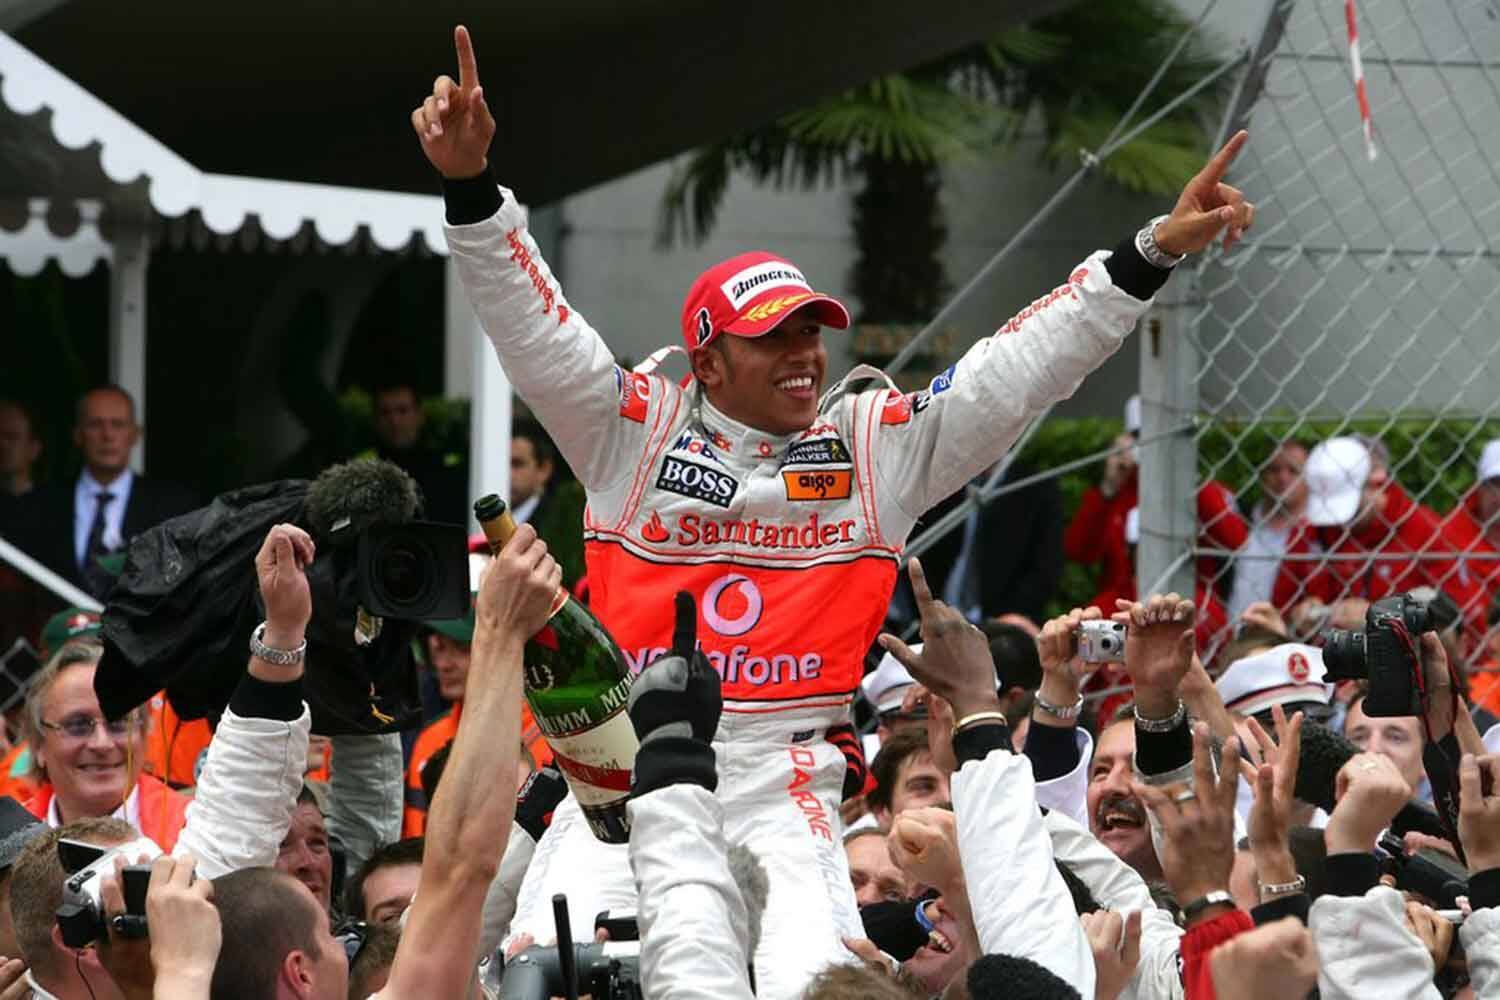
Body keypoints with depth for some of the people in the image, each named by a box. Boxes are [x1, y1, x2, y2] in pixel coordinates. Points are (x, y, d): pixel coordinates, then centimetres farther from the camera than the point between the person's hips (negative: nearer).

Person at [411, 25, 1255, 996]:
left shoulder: (880, 445, 10)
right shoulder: (637, 430, 7)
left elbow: (1019, 369, 8)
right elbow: (532, 322, -1)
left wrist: (1153, 254, 1)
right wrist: (472, 187, -15)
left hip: (783, 785, 0)